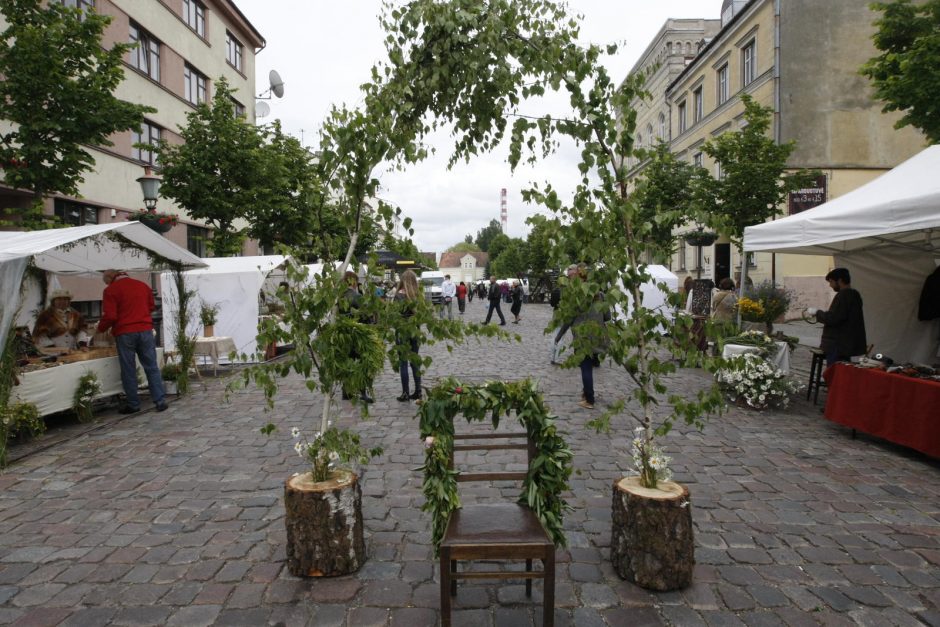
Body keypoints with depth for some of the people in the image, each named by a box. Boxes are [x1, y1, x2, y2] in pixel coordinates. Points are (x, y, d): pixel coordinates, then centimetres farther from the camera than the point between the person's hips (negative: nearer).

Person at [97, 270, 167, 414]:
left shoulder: (111, 290, -6)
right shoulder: (143, 285, 9)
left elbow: (109, 316, -10)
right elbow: (152, 306, 20)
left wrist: (100, 329, 6)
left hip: (124, 333, -3)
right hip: (145, 330, 4)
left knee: (128, 370, 6)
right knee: (152, 367, 6)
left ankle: (133, 404, 11)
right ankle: (160, 400, 3)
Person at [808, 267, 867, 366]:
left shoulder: (843, 295, -16)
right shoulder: (854, 294, 16)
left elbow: (833, 318, -23)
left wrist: (817, 312, -10)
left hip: (838, 345, -10)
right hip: (846, 343, 10)